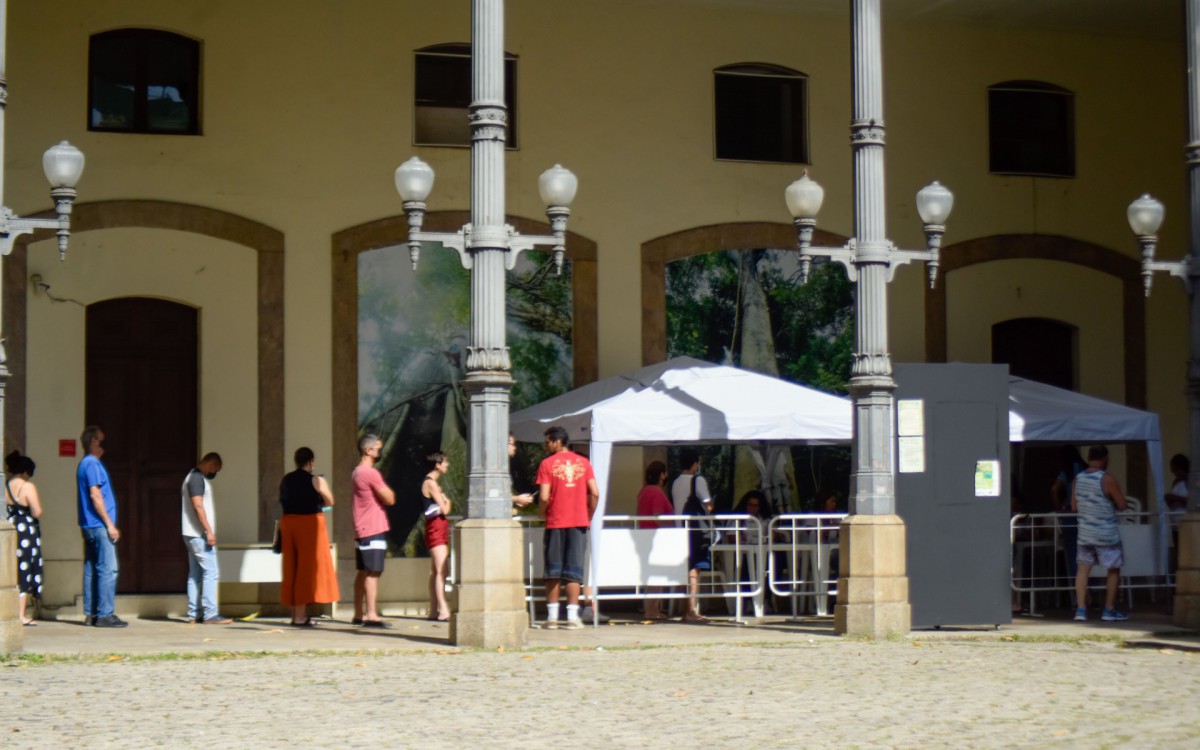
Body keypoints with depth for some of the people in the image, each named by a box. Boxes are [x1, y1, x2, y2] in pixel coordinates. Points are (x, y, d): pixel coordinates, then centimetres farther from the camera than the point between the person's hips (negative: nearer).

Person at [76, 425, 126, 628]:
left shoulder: (85, 464, 18)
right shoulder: (93, 464, -12)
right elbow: (95, 495, -18)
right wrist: (109, 524, -17)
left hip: (89, 526, 10)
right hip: (98, 525, -10)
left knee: (91, 569, 9)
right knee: (108, 569, -9)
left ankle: (91, 613, 11)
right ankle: (105, 614, -11)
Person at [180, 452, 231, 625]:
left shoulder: (195, 477, 18)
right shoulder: (197, 478, -13)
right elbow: (198, 506, -20)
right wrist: (209, 531, -21)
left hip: (193, 534, 10)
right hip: (199, 534, -10)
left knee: (195, 574, 9)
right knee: (211, 573, -11)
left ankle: (194, 614, 10)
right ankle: (210, 614, -15)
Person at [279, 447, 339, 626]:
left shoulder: (286, 480, 8)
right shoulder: (316, 480, -9)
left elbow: (283, 501, 13)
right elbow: (330, 501, -3)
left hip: (288, 522, 6)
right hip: (310, 523, -6)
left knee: (292, 568, 12)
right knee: (307, 567, -2)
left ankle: (296, 613, 17)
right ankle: (300, 616, -5)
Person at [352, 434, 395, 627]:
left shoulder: (356, 472, 15)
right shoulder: (371, 473, -15)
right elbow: (390, 499, -15)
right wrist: (386, 488, 1)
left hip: (362, 531, 10)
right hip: (374, 530, -10)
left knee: (363, 572, 13)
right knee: (373, 572, -12)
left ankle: (359, 614, 17)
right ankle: (371, 615, -16)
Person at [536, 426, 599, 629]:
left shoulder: (547, 464, -3)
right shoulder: (583, 462, 6)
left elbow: (544, 497, -11)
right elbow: (594, 493, 0)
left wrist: (541, 513, 8)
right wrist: (589, 517, 12)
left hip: (555, 522, -2)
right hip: (579, 522, 2)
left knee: (553, 571, 6)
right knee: (574, 570, 3)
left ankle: (552, 616, 5)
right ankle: (572, 617, -3)